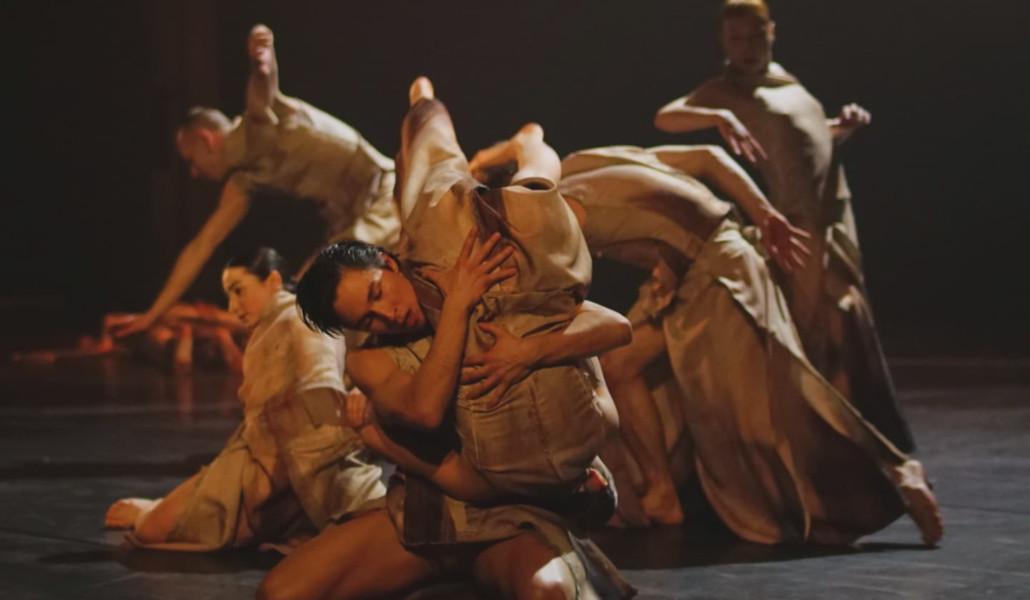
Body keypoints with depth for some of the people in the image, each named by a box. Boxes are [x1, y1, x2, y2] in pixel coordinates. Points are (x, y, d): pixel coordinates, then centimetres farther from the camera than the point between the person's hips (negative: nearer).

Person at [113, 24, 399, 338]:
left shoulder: (259, 123, -8)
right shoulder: (244, 181, 14)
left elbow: (265, 89, -31)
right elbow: (201, 247, 15)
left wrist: (262, 64, -57)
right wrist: (151, 316, 14)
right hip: (350, 221, 9)